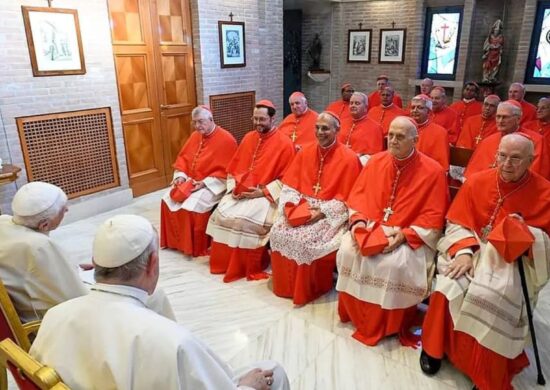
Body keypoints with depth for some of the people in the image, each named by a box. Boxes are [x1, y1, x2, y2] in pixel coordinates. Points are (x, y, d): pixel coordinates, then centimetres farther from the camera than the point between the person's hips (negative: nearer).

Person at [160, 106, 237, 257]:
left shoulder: (226, 139, -15)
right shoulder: (195, 136, 8)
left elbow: (226, 171, -18)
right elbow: (183, 158, 14)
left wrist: (204, 183, -23)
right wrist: (180, 176, -4)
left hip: (212, 185, -7)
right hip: (190, 181, 8)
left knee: (192, 207, -27)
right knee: (168, 200, -7)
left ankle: (198, 248, -8)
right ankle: (176, 241, 9)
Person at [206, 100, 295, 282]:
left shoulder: (285, 143, -7)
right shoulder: (248, 138, 13)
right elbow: (234, 167, 17)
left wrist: (263, 191, -18)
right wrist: (234, 187, -1)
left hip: (267, 195, -6)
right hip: (240, 192, 6)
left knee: (243, 219, -28)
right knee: (221, 214, -15)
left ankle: (250, 268, -8)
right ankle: (224, 263, 2)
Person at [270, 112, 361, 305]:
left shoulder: (349, 158, -11)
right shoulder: (305, 153, 6)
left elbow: (347, 198, -13)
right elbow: (290, 184, 6)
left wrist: (322, 212, -21)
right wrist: (289, 205, -11)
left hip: (331, 213, -5)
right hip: (302, 207, 6)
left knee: (304, 238, -26)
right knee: (278, 231, -15)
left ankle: (307, 291, -3)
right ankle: (285, 286, 4)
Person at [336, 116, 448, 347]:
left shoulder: (432, 171, -10)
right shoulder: (376, 161, 3)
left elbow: (433, 216, -11)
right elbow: (358, 195, 7)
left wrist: (405, 234, -22)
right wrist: (358, 220, -11)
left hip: (411, 237, -4)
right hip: (371, 228, 4)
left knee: (395, 264, -31)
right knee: (347, 251, -21)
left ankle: (387, 325, -3)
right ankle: (356, 315, 2)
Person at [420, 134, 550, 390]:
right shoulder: (477, 181, 0)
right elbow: (457, 223, 0)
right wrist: (463, 252, -17)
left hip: (514, 260, -1)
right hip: (473, 250, 2)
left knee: (489, 298, -30)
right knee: (448, 287, -26)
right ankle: (434, 347, 0)